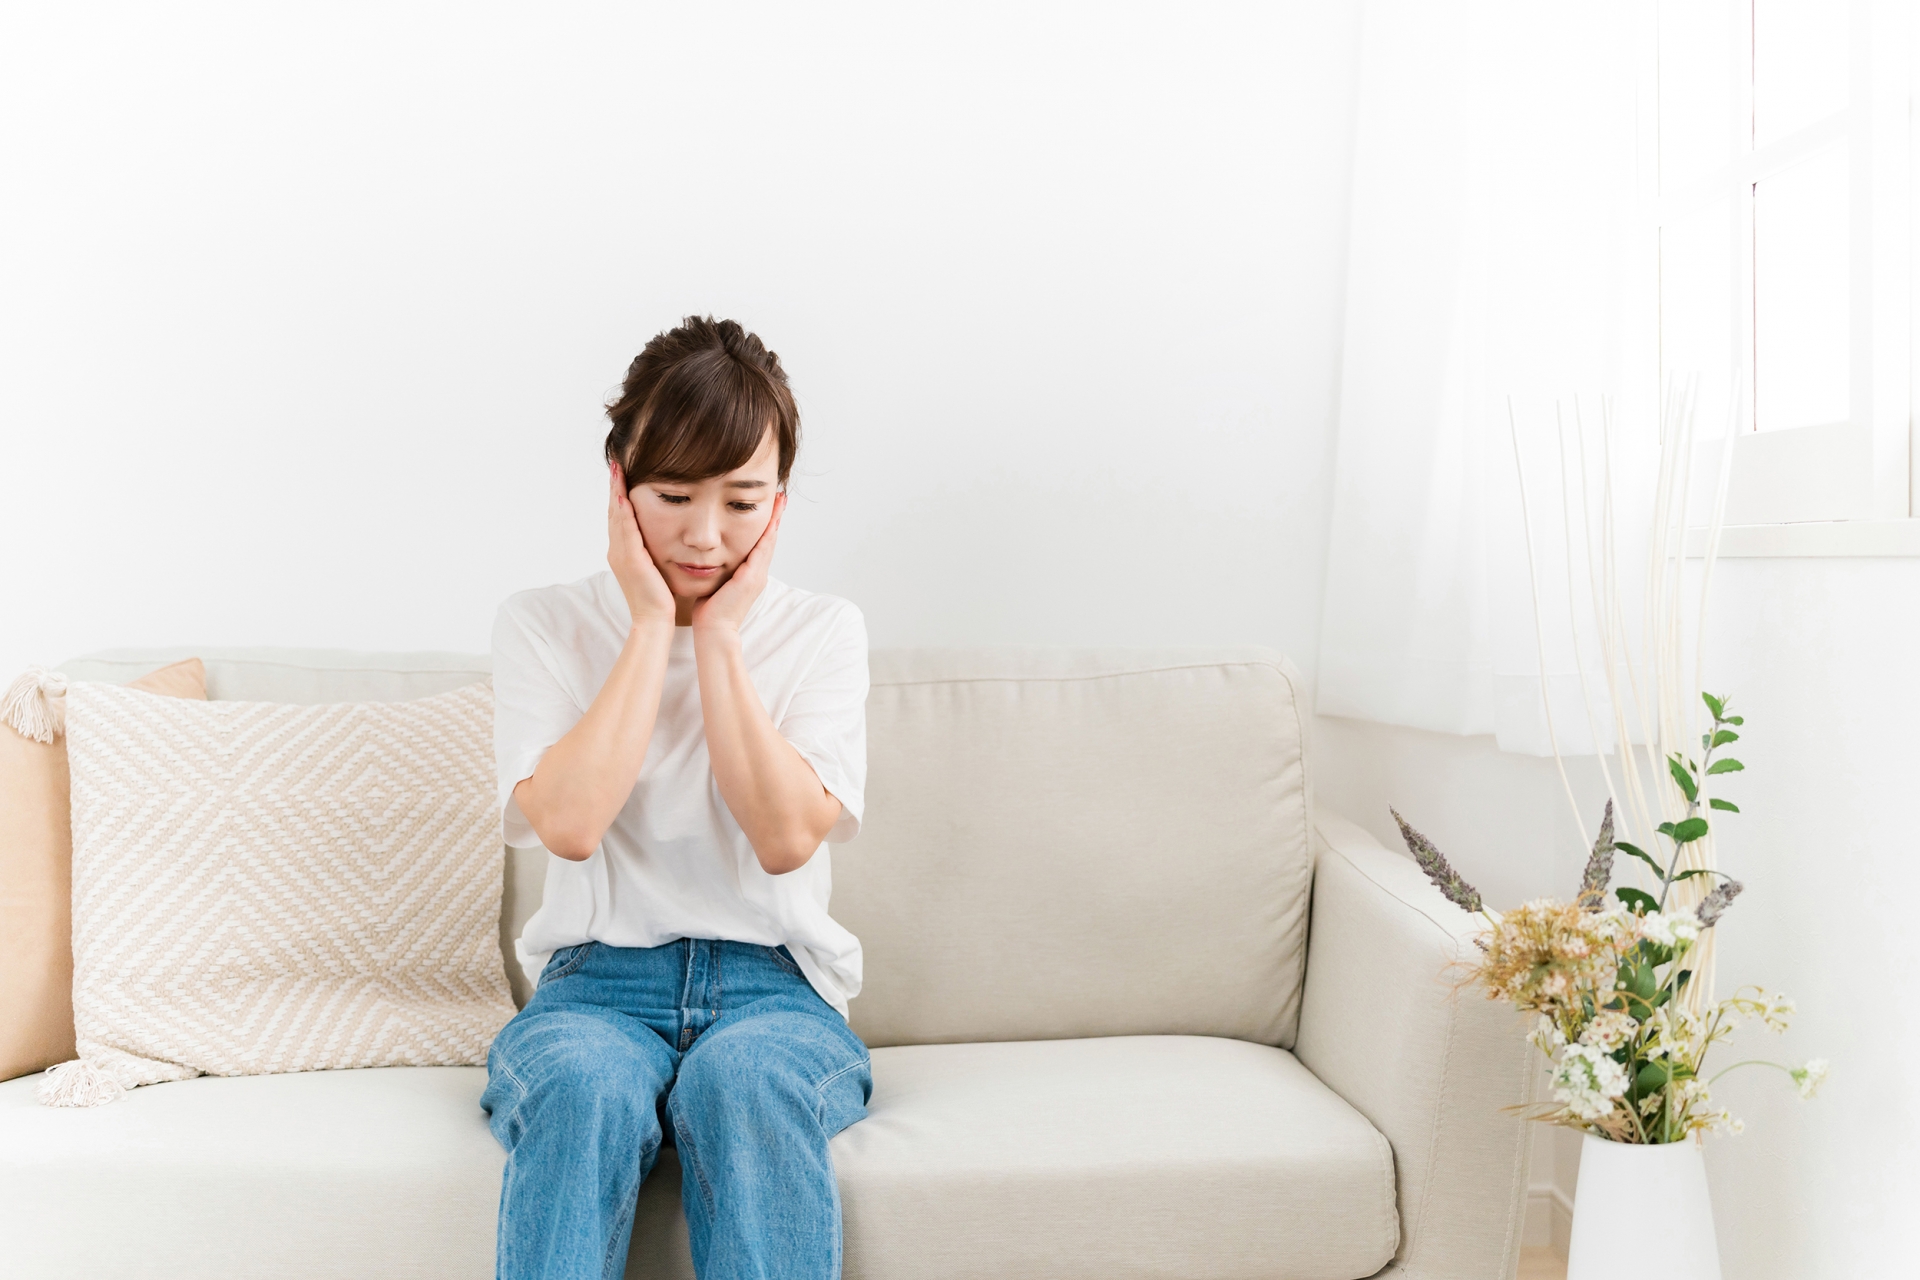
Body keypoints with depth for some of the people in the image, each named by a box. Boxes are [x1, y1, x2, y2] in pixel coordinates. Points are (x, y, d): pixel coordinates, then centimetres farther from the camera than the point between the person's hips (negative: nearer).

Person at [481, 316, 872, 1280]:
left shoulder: (823, 632, 7)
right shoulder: (542, 625, 6)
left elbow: (786, 837, -9)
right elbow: (570, 823, -12)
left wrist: (719, 633, -5)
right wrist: (653, 623, -6)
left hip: (774, 984, 0)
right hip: (599, 979, 0)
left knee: (744, 1081, -34)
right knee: (585, 1088, -34)